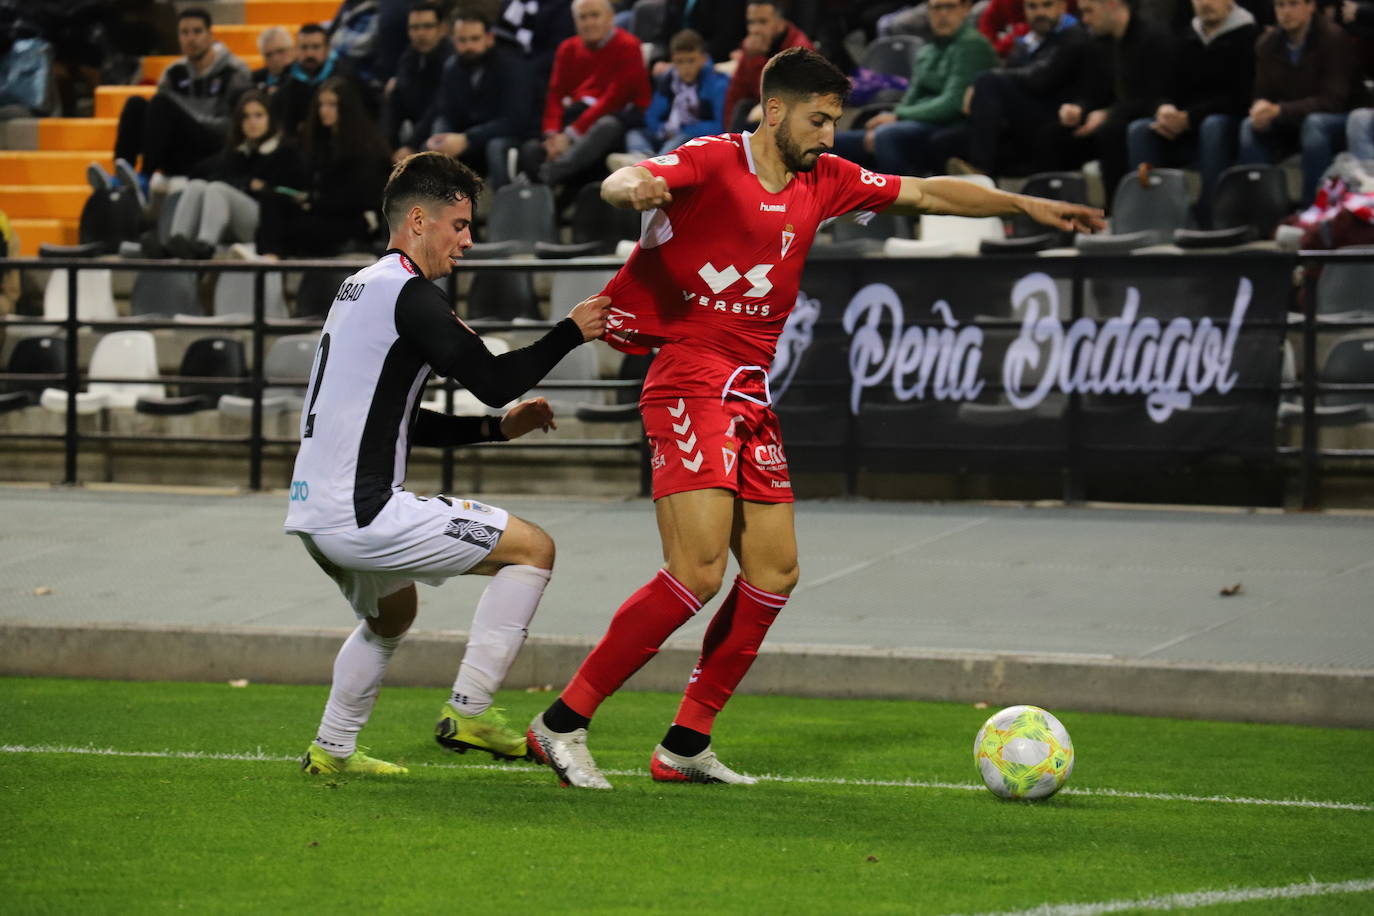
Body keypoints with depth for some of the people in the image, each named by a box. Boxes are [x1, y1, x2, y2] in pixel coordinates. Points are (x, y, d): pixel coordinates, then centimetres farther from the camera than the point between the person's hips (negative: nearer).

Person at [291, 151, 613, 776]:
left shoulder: (361, 288, 20)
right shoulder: (409, 293, -10)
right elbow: (493, 379, -13)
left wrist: (496, 428, 25)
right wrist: (572, 331, 0)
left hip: (311, 512, 10)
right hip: (363, 514, -10)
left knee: (391, 612, 36)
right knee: (533, 549, -2)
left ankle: (331, 750, 36)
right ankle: (467, 712, -4)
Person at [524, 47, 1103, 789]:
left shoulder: (823, 180, 13)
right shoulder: (712, 163, -9)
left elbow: (923, 193, 22)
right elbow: (622, 183, -23)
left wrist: (1026, 205, 20)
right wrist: (632, 189, -47)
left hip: (750, 395, 9)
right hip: (690, 385, -9)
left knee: (775, 569, 5)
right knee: (698, 570, -18)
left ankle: (686, 745, 11)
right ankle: (563, 723, -12)